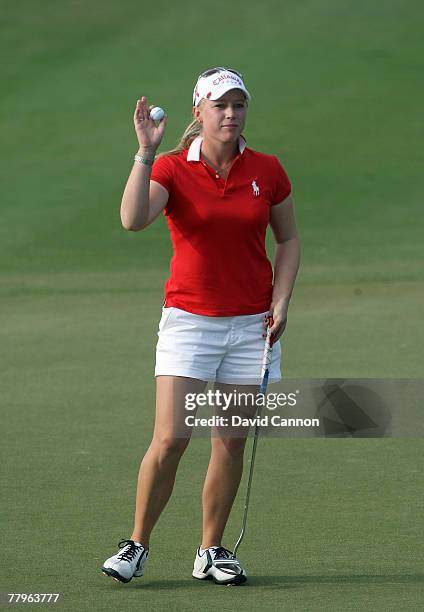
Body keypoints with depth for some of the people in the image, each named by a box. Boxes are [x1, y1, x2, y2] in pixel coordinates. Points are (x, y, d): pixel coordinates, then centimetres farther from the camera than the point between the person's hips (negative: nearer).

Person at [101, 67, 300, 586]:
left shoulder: (267, 171, 2)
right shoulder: (171, 169, -5)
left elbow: (288, 239, 12)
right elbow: (133, 220, -24)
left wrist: (281, 301, 0)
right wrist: (146, 152, -29)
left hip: (252, 324, 2)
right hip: (188, 320, -2)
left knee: (231, 442, 3)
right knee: (170, 439, -11)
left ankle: (211, 552, 15)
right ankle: (136, 546, 4)